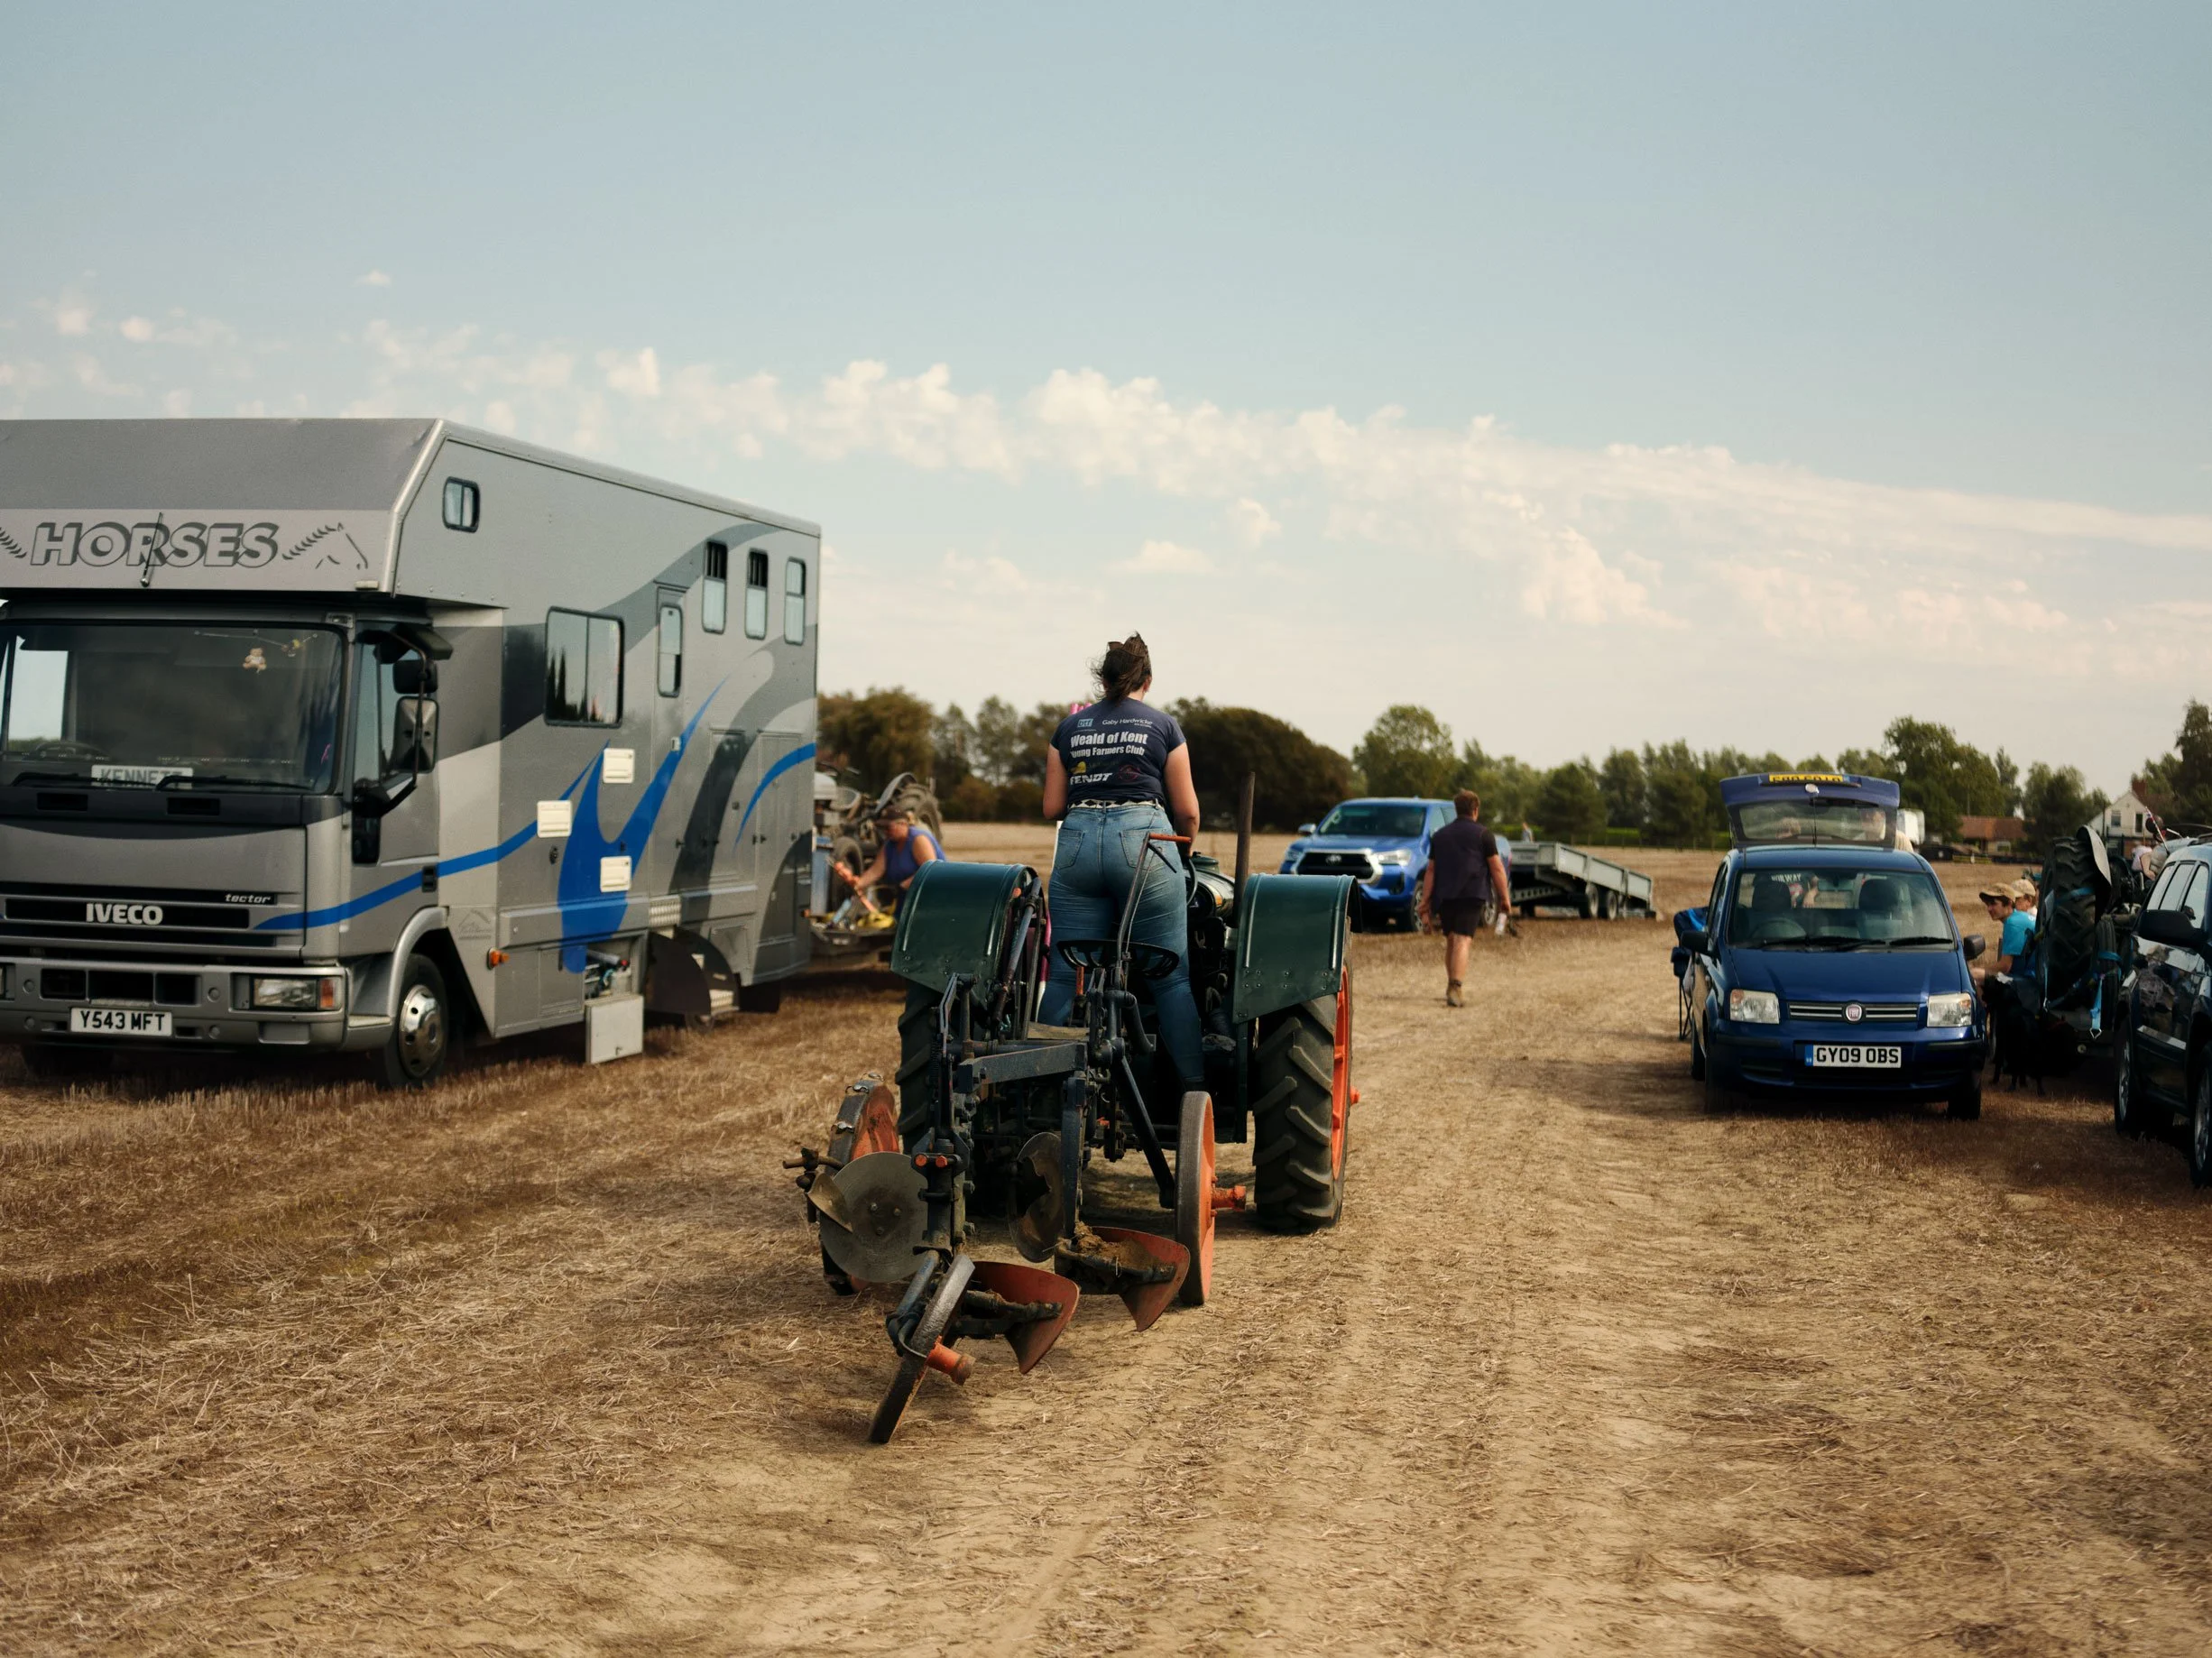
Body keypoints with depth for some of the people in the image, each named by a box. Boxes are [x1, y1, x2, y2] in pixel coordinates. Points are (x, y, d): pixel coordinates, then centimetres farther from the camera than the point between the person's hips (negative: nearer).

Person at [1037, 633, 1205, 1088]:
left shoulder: (1070, 726, 13)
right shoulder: (1162, 726, 7)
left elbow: (1052, 807, 12)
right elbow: (1187, 810, 7)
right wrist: (1184, 848, 26)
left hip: (1077, 843, 2)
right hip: (1144, 840, -2)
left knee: (1065, 974, 5)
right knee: (1170, 974, 1)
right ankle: (1195, 1086, -1)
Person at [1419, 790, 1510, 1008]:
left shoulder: (1439, 836, 15)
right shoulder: (1483, 835, 2)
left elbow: (1430, 871, 13)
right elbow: (1497, 868, -1)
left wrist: (1425, 903, 13)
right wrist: (1504, 898, 4)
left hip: (1445, 896, 4)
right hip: (1472, 894, -4)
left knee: (1451, 941, 18)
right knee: (1463, 941, -11)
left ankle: (1451, 987, 26)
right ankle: (1455, 989, -25)